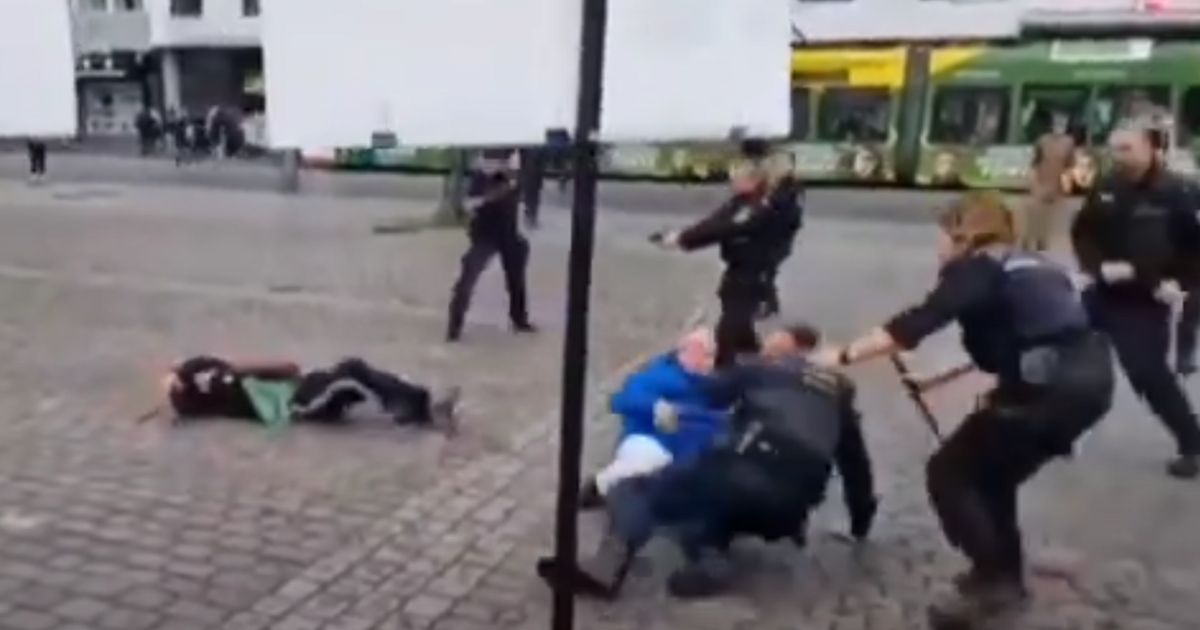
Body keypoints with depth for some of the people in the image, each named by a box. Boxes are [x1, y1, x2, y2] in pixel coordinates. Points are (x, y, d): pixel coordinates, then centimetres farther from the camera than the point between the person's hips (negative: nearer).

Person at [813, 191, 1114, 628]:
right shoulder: (1028, 267, 22)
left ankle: (993, 581, 4)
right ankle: (1004, 574, 34)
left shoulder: (974, 270, -2)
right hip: (1088, 382, 9)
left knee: (948, 474, 4)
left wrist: (844, 356, -14)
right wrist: (938, 378, 28)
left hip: (1048, 391, -9)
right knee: (990, 472, 25)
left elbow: (916, 324, -15)